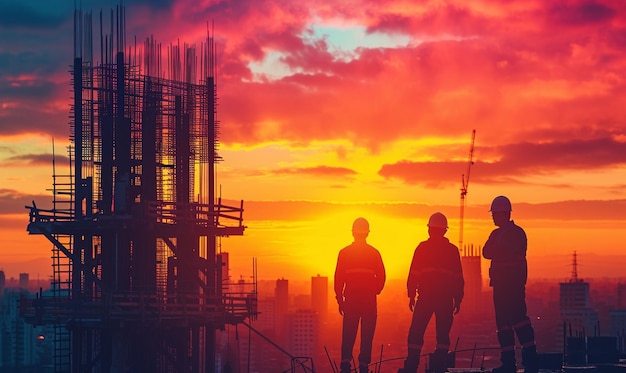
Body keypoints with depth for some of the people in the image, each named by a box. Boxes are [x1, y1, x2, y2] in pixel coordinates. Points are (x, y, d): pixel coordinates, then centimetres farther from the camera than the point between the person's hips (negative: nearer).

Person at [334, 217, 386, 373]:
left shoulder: (344, 253, 3)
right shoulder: (374, 253, 4)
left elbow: (338, 277, 1)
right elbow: (381, 277, 1)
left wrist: (340, 299, 5)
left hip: (351, 297, 0)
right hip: (369, 299, 0)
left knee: (348, 333, 3)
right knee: (367, 334, 4)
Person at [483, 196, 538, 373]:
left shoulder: (517, 232, -3)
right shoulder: (496, 234, 20)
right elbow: (486, 252, 6)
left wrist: (496, 252, -1)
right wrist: (500, 251, -9)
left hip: (514, 283, -9)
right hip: (500, 283, 9)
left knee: (517, 317, -18)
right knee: (503, 322, 5)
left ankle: (530, 358, -20)